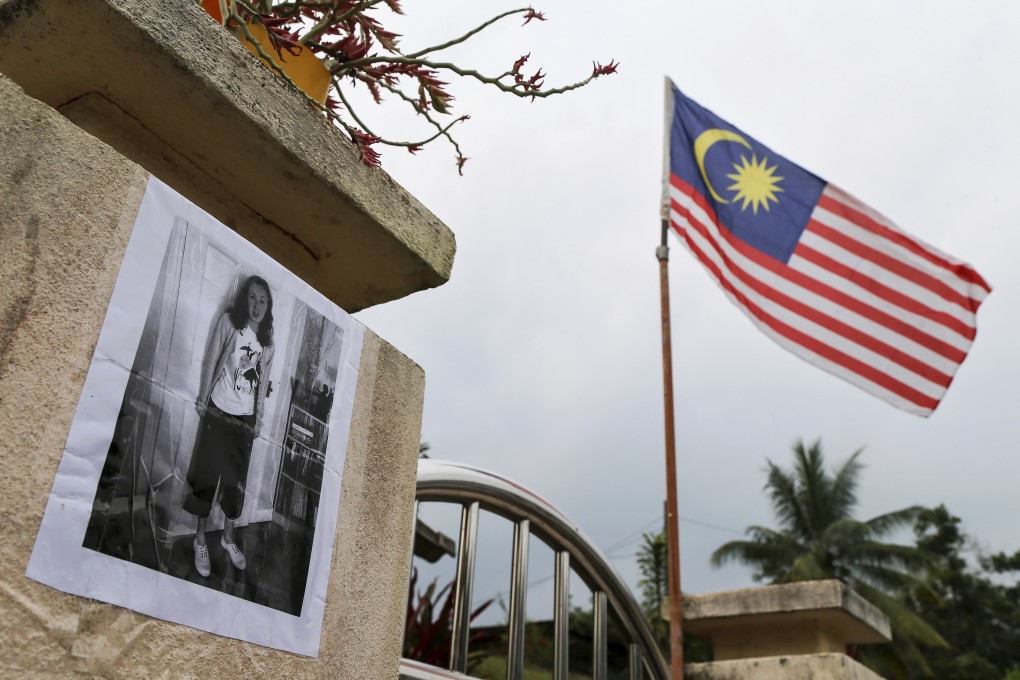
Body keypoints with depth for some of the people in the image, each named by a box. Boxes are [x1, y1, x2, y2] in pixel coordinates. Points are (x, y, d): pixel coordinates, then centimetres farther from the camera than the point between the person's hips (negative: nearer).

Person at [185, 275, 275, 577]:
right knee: (207, 475, 4)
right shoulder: (228, 321, -7)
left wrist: (258, 419, 10)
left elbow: (263, 382, 8)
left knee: (236, 481, 10)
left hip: (245, 419, 3)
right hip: (219, 412, -3)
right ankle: (201, 539, 17)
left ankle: (229, 536, 26)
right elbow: (211, 361, -3)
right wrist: (202, 399, -3)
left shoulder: (268, 339, 3)